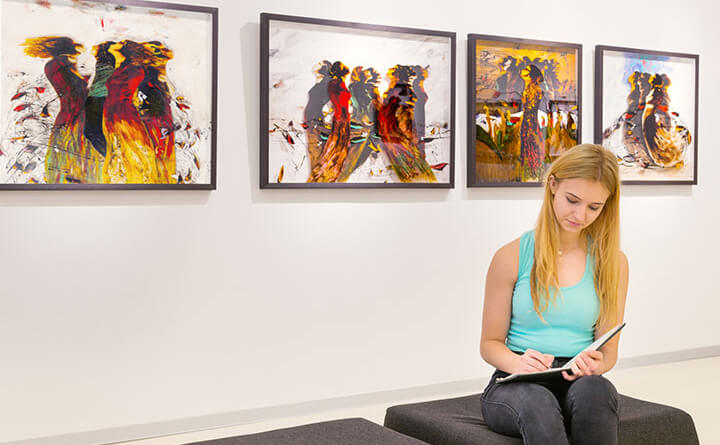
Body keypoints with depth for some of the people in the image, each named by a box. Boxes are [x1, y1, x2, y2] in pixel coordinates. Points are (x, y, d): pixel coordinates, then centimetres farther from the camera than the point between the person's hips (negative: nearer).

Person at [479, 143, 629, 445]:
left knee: (595, 388, -37)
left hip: (581, 385, 2)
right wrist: (519, 363, -17)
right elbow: (490, 343, 6)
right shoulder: (512, 257, 2)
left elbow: (609, 349, 10)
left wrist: (595, 364, -15)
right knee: (537, 401, -39)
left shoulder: (612, 263, 9)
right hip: (515, 386, -2)